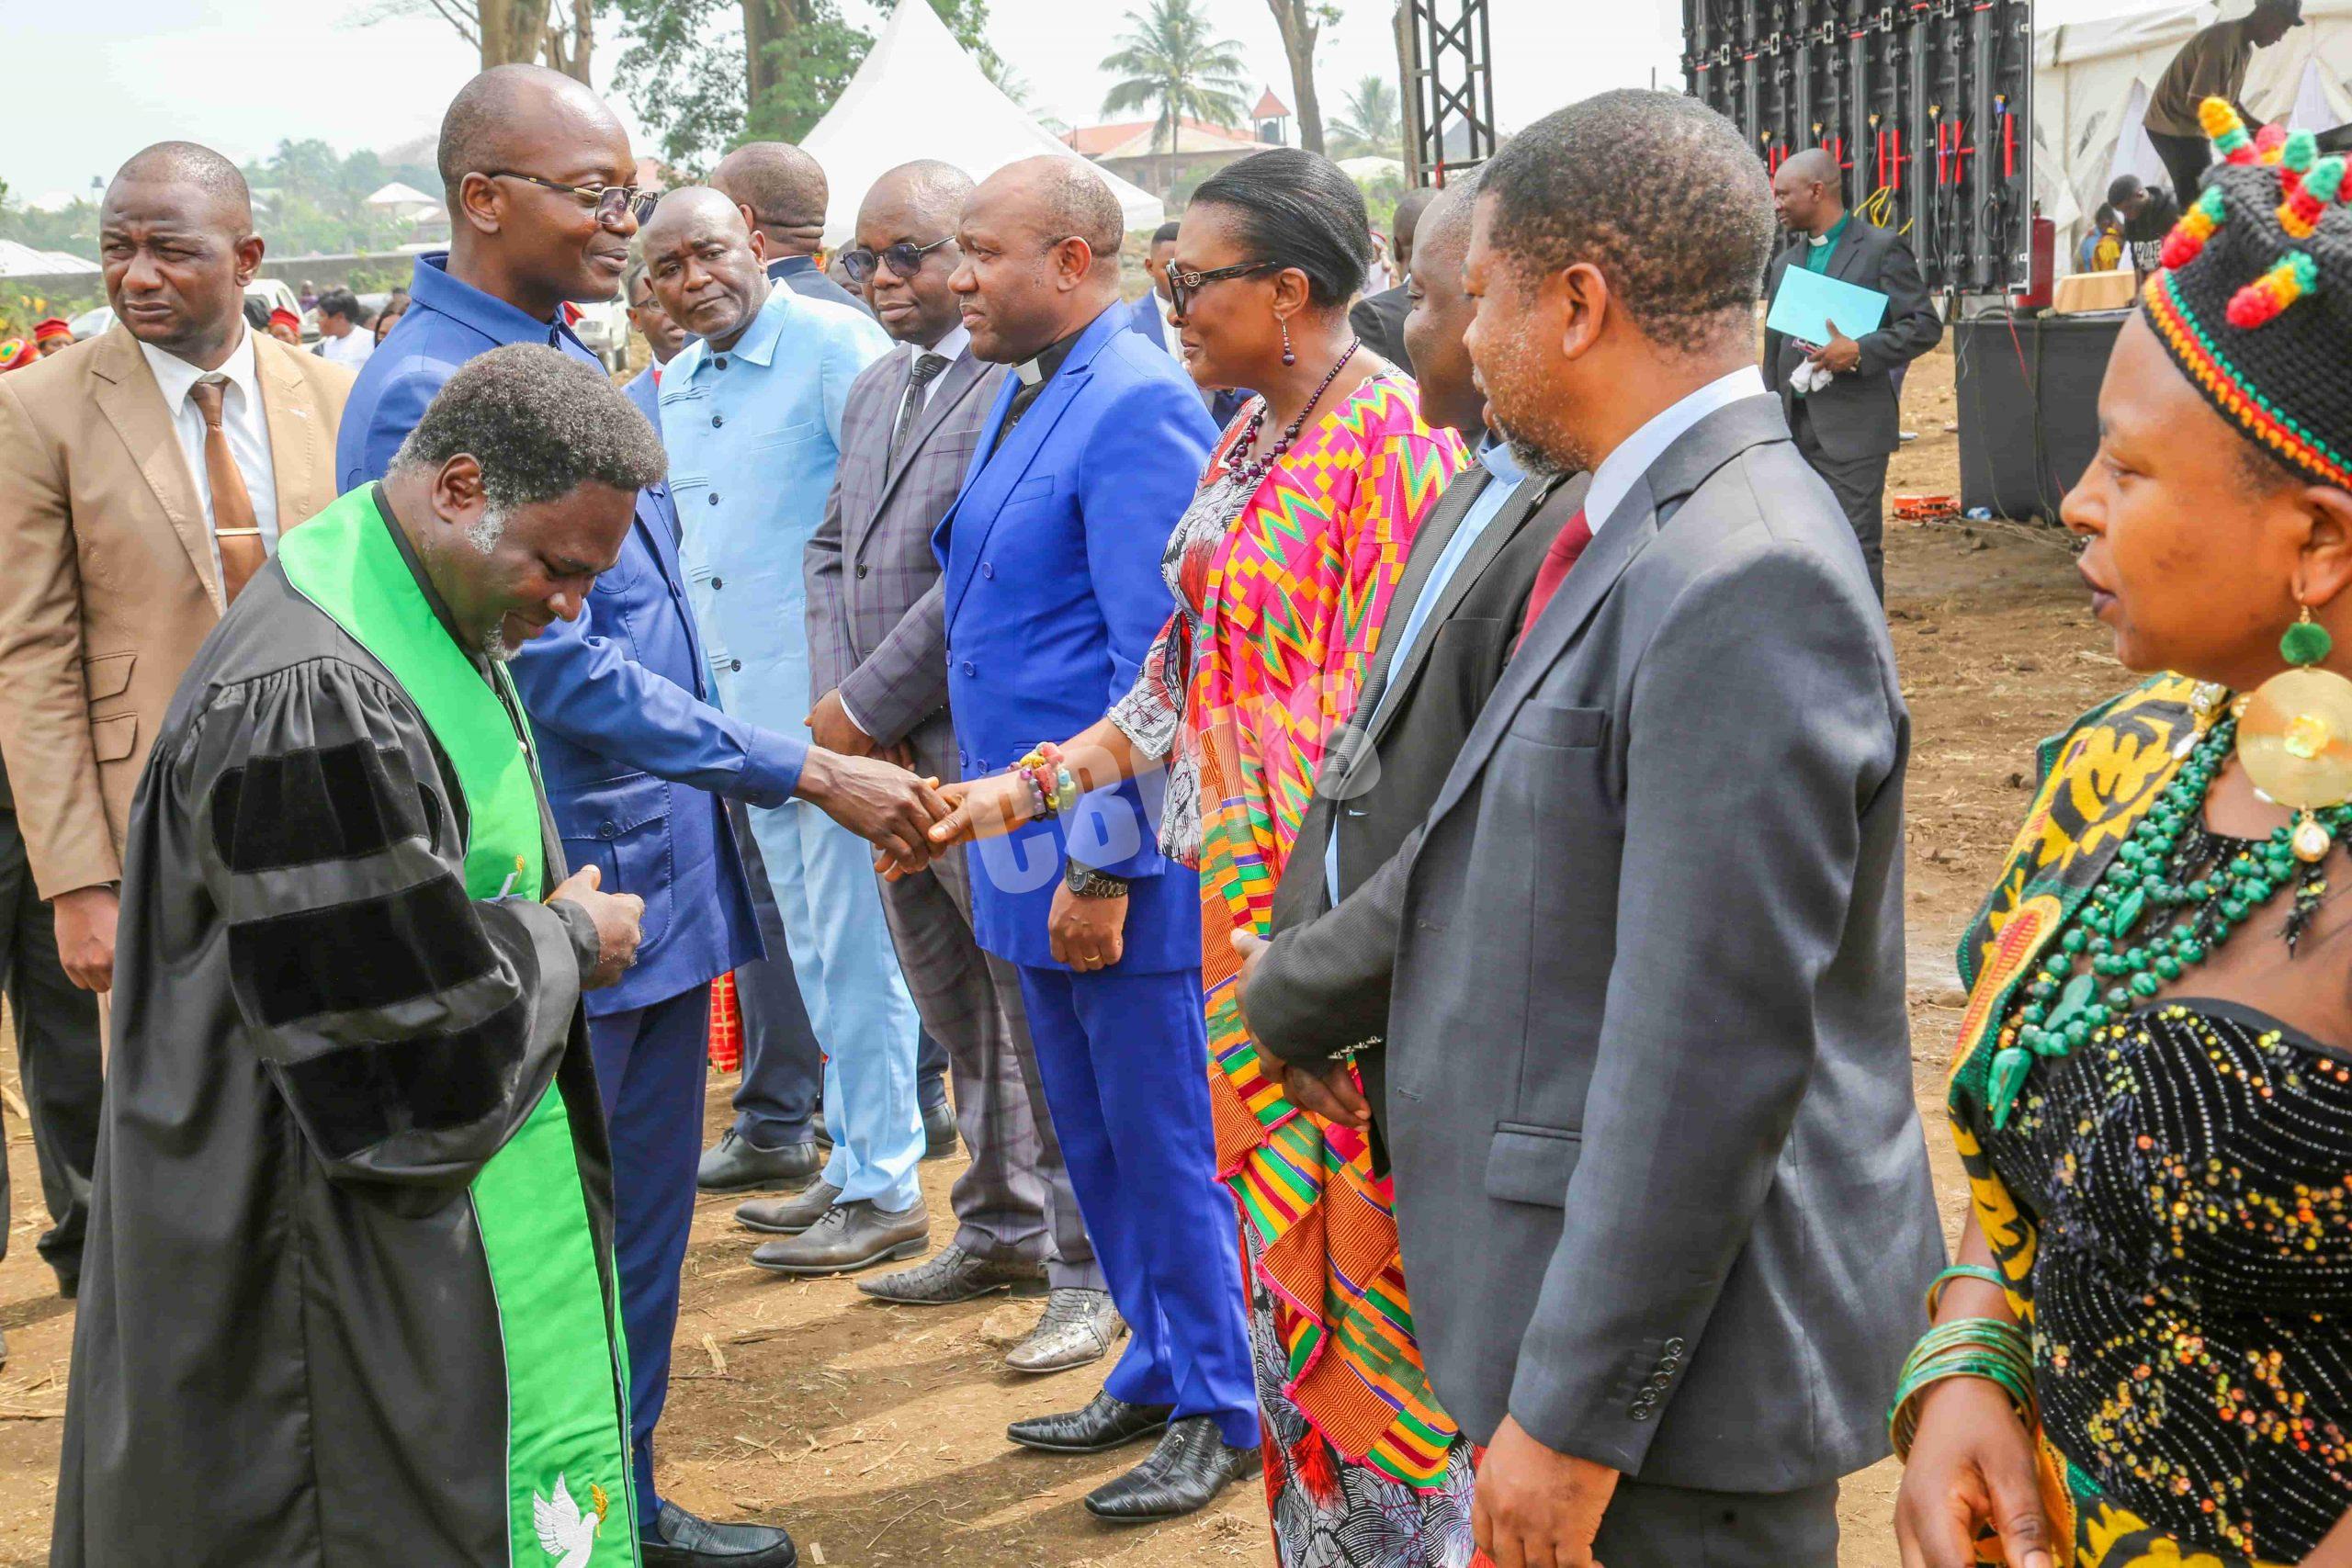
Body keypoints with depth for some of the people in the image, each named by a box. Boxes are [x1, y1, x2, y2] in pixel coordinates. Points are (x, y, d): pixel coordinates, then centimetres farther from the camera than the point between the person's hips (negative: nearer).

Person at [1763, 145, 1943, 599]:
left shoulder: (1881, 248, -2)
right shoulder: (1786, 262, 18)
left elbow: (1926, 326, -7)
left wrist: (1859, 351, -18)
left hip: (1853, 429, -7)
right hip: (1794, 430, 7)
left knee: (1858, 548, -7)